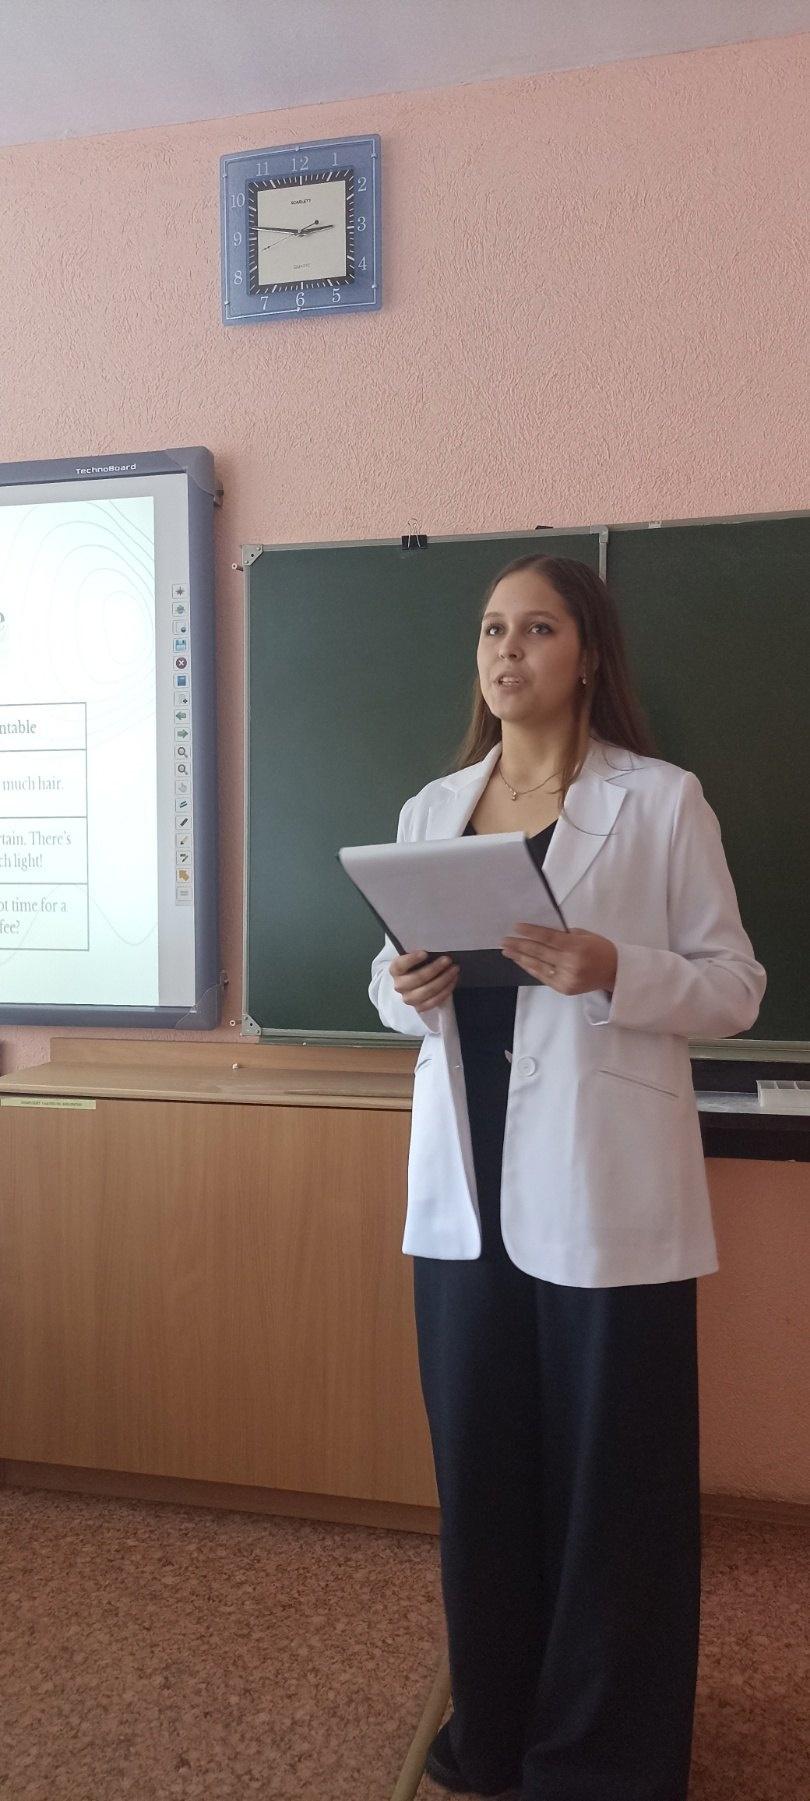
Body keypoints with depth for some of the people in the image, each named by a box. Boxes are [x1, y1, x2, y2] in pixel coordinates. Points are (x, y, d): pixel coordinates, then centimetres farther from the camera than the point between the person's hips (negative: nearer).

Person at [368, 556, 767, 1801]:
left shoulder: (662, 800, -3)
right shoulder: (429, 810, 11)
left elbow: (737, 988, -4)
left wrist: (614, 973, -22)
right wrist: (404, 990, -7)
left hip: (605, 1188, -4)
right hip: (466, 1184, 5)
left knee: (612, 1470, 7)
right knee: (479, 1456, 15)